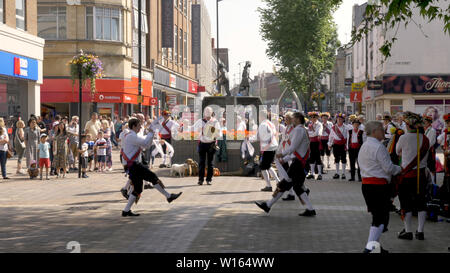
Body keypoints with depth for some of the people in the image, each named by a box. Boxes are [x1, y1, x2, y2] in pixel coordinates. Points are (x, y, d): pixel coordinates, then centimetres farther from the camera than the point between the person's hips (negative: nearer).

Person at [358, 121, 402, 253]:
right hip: (379, 186, -9)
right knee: (381, 218, -5)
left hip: (366, 184, 9)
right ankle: (369, 247, -10)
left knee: (377, 216, 17)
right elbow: (388, 167, -17)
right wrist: (400, 169, 3)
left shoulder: (364, 146, 15)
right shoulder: (378, 146, -15)